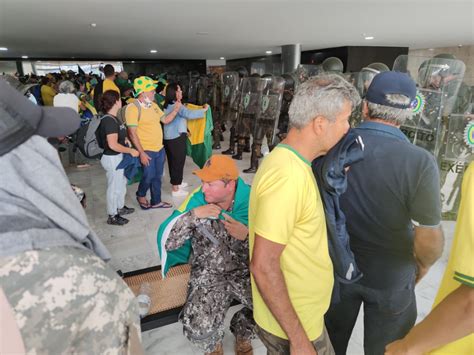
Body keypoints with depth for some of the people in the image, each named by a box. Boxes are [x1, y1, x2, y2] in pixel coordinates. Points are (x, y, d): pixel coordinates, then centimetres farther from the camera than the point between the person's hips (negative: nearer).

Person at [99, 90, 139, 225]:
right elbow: (113, 145, -28)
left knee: (122, 182, 24)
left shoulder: (112, 118, 6)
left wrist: (125, 139, 9)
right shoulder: (109, 120, -24)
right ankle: (112, 216, 20)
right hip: (112, 158, -10)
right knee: (114, 187, 4)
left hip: (118, 157, 10)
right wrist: (130, 151, -20)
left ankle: (120, 207, 42)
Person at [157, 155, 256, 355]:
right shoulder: (196, 201, -11)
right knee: (198, 328, -23)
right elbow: (168, 243, -12)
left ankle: (243, 335, 13)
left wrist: (247, 236, -28)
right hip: (208, 274, 0)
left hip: (245, 271, 1)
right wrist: (193, 215, -24)